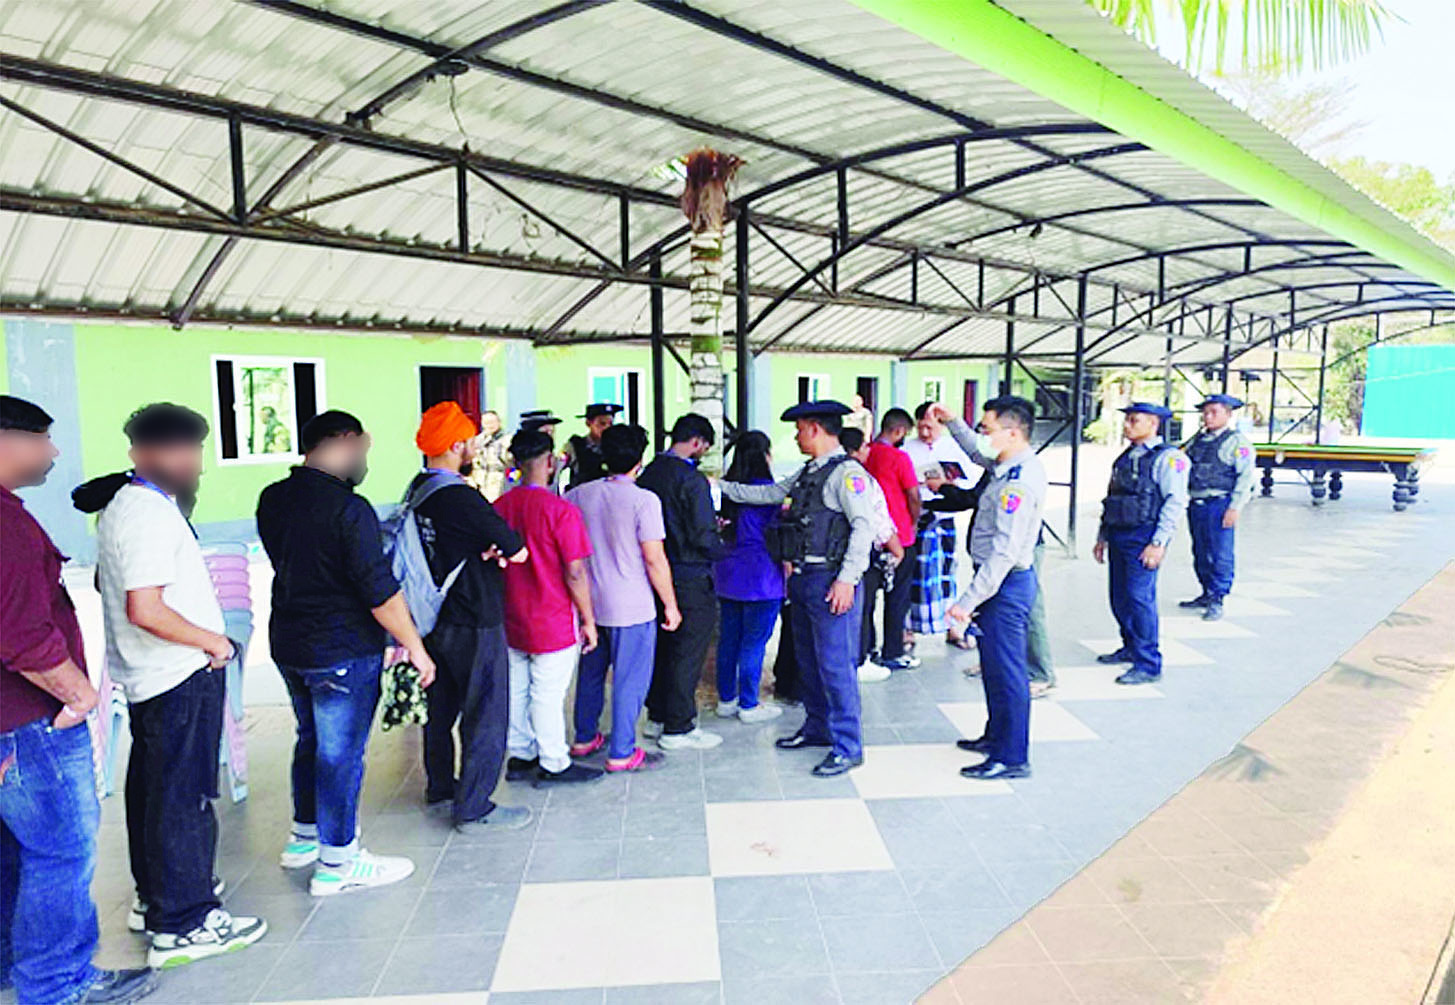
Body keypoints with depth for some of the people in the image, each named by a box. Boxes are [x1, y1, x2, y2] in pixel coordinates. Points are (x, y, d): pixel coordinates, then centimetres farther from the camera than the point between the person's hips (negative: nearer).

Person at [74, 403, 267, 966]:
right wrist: (213, 641, -17)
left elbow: (117, 586, 22)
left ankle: (155, 896, 36)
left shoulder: (122, 504, 11)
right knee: (184, 798, -3)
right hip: (182, 678, -11)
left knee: (152, 787, 20)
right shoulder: (150, 514, -21)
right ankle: (184, 925, 7)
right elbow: (146, 611, -28)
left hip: (147, 678, 11)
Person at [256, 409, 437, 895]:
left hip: (287, 644, 8)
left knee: (311, 739, 24)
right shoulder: (349, 509, -22)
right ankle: (336, 862, 15)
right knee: (341, 752, 3)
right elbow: (381, 593, -21)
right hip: (344, 651, -8)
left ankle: (303, 836, 38)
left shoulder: (272, 499, 2)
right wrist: (416, 649, -13)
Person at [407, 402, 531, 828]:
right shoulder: (460, 498, -23)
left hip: (433, 620, 9)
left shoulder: (416, 490, 6)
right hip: (473, 623, -9)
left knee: (441, 707, 21)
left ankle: (440, 787, 36)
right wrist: (502, 549, 1)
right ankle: (473, 808, 9)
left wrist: (485, 551, -5)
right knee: (486, 714, 2)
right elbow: (518, 553, -19)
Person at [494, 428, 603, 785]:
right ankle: (553, 765, 14)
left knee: (517, 690, 16)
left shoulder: (500, 507, 0)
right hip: (552, 622, -6)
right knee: (548, 695, 3)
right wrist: (588, 620, -7)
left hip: (512, 621, 6)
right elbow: (575, 573, -17)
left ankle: (519, 756, 29)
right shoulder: (561, 510, -18)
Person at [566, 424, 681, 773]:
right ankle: (622, 753, 11)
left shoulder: (581, 494, 1)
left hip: (590, 603, 6)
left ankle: (584, 738, 33)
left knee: (591, 672, 20)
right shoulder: (643, 500, -15)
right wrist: (670, 604, -6)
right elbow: (655, 560, -16)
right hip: (632, 609, -6)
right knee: (630, 681, 4)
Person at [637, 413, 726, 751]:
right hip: (690, 578, -8)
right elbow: (703, 537, -21)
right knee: (688, 652, 2)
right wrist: (725, 550, -2)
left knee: (662, 647, 19)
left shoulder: (648, 473, 6)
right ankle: (678, 728, 10)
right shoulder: (692, 479, -18)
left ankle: (657, 716, 31)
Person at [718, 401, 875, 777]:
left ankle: (848, 747, 6)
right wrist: (721, 487, 24)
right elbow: (769, 493, 24)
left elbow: (864, 525, -18)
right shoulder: (807, 473, 16)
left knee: (835, 664, -5)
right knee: (808, 659, 17)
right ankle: (817, 727, 33)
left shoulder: (846, 472, -12)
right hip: (803, 578, 9)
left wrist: (847, 579, -21)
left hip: (832, 581, -9)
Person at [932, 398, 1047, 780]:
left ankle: (1012, 758, 11)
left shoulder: (1019, 483, -24)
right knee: (995, 666, 22)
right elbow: (978, 453, 32)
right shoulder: (1010, 465, 7)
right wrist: (952, 423, 26)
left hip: (1006, 582, -10)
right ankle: (997, 735, 38)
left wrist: (969, 601, -25)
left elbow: (1004, 552, -27)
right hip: (1003, 579, 10)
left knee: (1006, 670, -1)